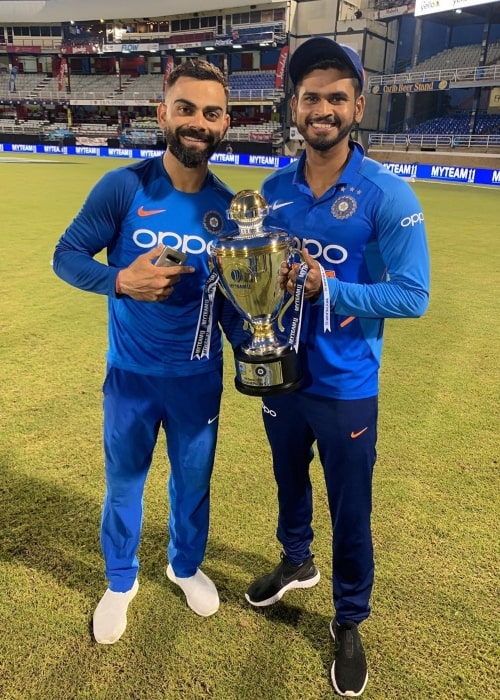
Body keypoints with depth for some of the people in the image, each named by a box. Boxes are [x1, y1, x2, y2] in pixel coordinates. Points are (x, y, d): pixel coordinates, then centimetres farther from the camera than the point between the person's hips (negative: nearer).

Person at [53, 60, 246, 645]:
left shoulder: (228, 206, -4)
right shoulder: (123, 187, -13)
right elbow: (66, 255, -8)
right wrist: (121, 280, -26)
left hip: (200, 377, 2)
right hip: (131, 374, -2)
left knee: (193, 482, 20)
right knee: (124, 482, 17)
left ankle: (186, 566, 48)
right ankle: (120, 582, 43)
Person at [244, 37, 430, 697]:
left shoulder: (388, 195, -14)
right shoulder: (274, 188, 0)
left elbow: (412, 295, -17)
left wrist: (324, 286, -25)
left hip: (347, 389, -4)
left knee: (350, 513, 12)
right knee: (289, 483, 25)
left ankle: (349, 623, 38)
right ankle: (296, 563, 55)